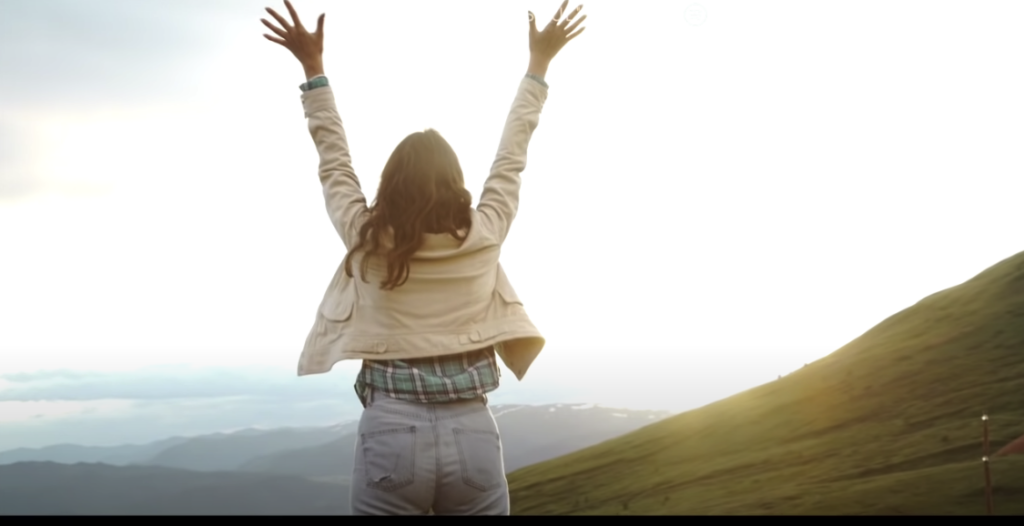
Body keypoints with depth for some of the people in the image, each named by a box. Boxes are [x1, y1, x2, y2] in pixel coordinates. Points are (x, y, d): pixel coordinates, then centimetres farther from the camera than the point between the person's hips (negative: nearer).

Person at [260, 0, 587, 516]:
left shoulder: (366, 241, -3)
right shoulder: (484, 237, -1)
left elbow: (334, 161, 10)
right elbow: (512, 156, 11)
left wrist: (313, 67, 19)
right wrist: (538, 64, 23)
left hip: (392, 431, 0)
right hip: (473, 432, 1)